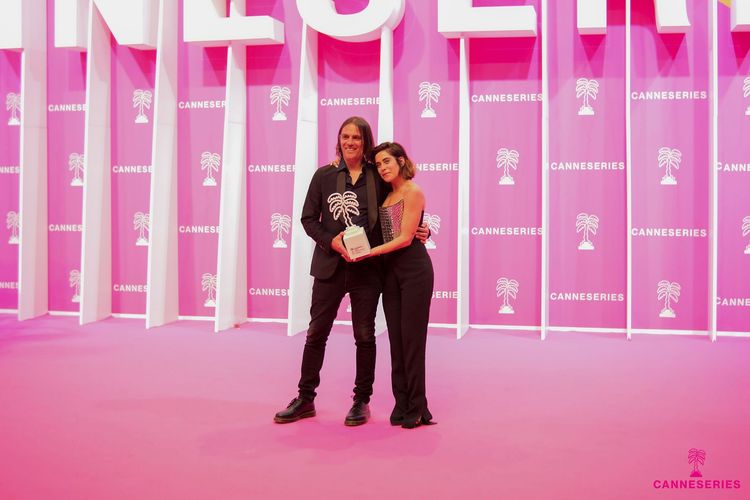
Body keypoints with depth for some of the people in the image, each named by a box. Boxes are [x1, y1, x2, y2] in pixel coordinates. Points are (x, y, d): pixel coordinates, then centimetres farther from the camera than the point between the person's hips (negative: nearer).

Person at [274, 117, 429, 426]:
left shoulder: (378, 176, 3)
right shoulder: (324, 175, 4)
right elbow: (308, 218, 3)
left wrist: (420, 230, -4)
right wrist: (331, 241, -12)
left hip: (367, 267, 0)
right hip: (330, 265, 1)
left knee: (365, 335, 7)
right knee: (316, 332, 6)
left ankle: (362, 401, 19)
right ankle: (305, 399, 19)